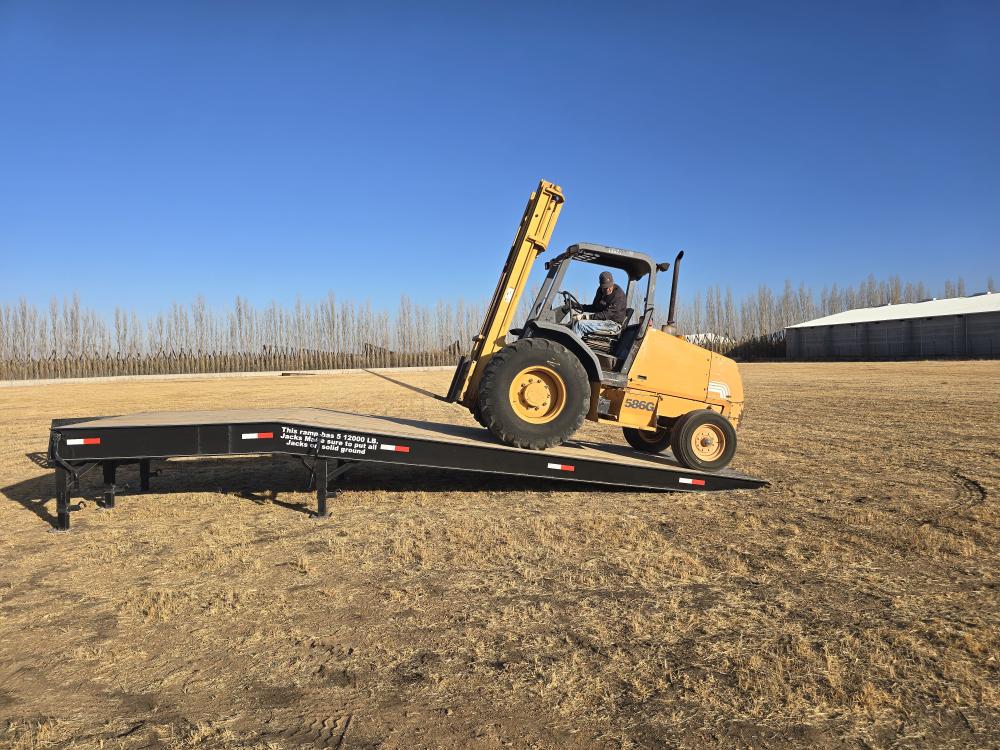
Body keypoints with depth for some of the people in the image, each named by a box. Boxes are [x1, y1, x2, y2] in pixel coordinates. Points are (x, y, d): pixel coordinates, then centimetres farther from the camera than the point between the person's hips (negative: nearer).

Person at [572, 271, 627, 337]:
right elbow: (595, 307, 20)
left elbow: (607, 315, -23)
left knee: (579, 324, -22)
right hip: (602, 320, 9)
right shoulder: (600, 290, 9)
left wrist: (586, 317, -28)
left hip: (613, 325, -9)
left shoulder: (619, 295, -17)